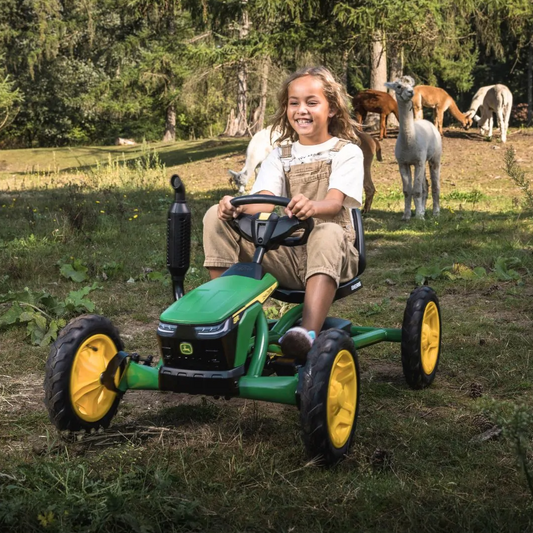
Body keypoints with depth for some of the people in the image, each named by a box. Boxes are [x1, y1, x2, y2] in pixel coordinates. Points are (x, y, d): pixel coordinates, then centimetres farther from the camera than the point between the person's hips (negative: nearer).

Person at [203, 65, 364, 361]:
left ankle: (308, 332, -54)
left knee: (329, 232, -40)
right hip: (283, 253, 4)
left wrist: (312, 206, -40)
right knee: (217, 216, -11)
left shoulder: (347, 152, 5)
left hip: (328, 257, -4)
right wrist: (237, 206, -27)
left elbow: (335, 201, -15)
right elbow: (264, 200, -2)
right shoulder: (280, 155, 17)